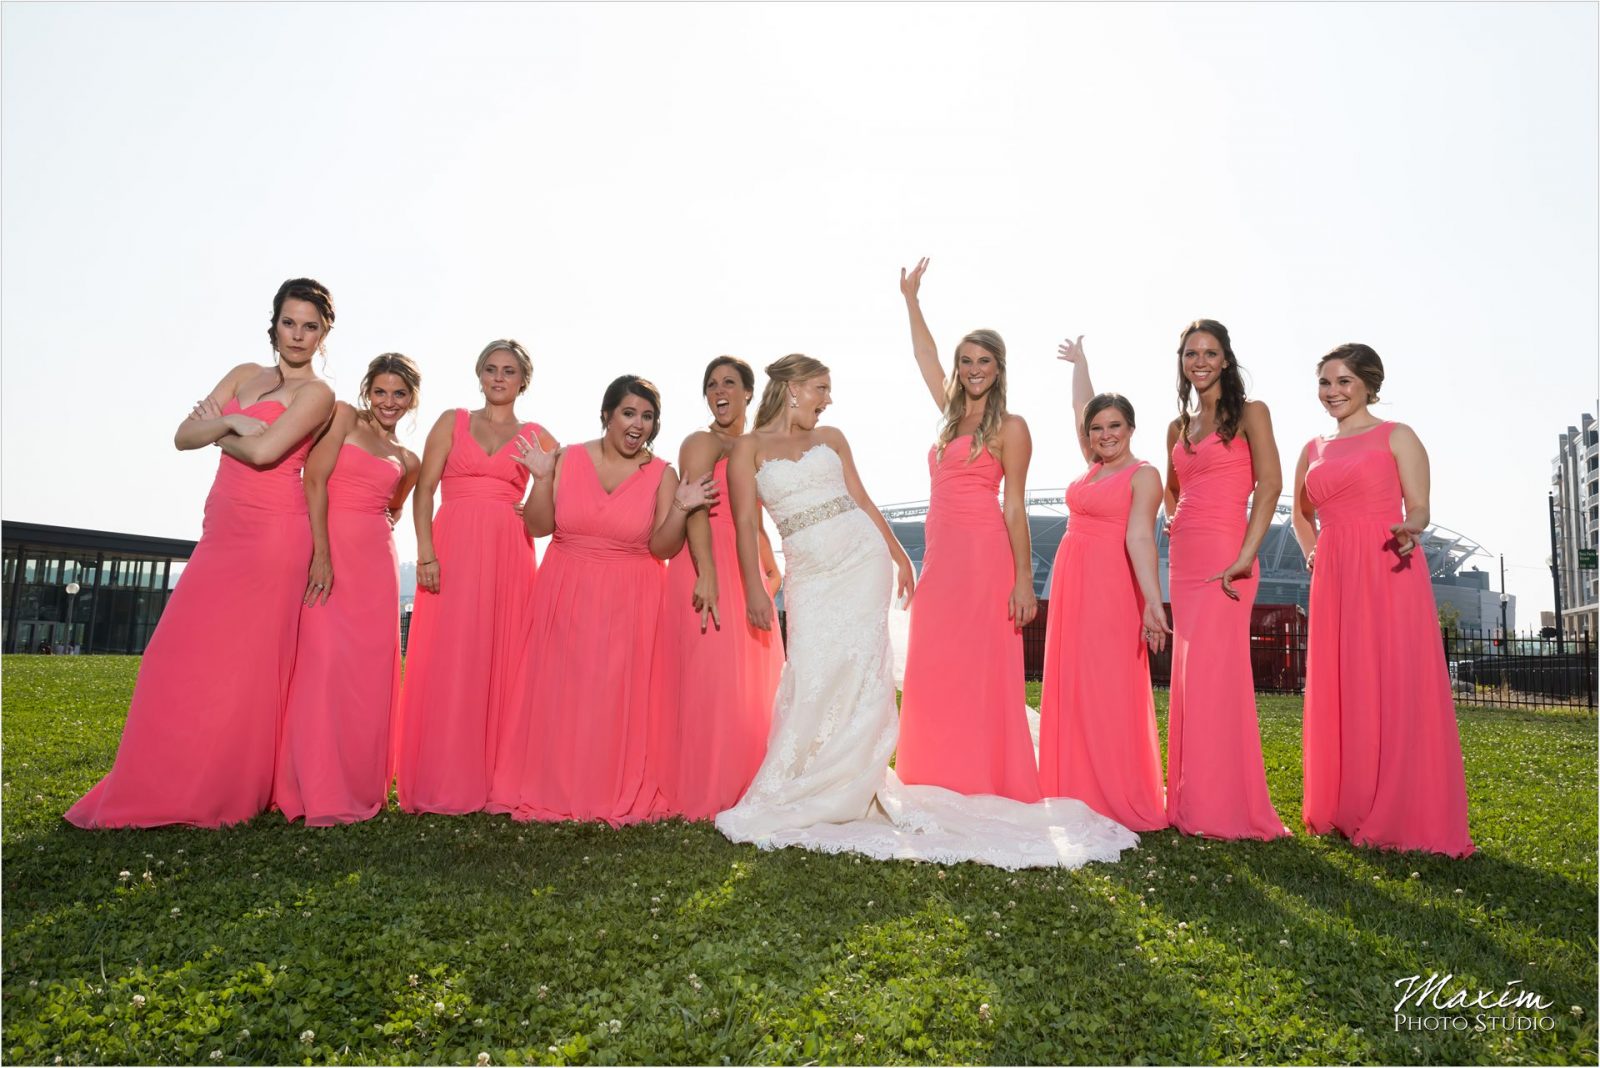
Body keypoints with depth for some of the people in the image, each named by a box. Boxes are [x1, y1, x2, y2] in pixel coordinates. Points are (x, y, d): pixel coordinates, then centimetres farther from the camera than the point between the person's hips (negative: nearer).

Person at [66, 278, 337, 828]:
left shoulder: (316, 393, -2)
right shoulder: (244, 374, 17)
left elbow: (264, 450, -17)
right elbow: (183, 436, 9)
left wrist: (215, 431, 0)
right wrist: (228, 421, -8)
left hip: (273, 534, -7)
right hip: (222, 530, 7)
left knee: (244, 660, -3)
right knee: (184, 656, 5)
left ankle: (223, 792, 9)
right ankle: (164, 786, 16)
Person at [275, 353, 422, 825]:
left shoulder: (408, 461, 16)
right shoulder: (344, 416, 3)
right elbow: (315, 481, -7)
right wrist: (321, 553, -15)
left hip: (376, 561, 5)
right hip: (327, 550, -5)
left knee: (370, 671, 3)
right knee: (324, 659, -13)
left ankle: (360, 787, 14)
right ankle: (320, 795, -9)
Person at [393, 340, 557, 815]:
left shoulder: (535, 436, 14)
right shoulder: (453, 422, 11)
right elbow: (424, 489, 2)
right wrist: (425, 551, -9)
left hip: (509, 556, 1)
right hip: (453, 549, -1)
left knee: (500, 661, 1)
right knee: (445, 661, -3)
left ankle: (489, 776, 11)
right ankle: (438, 780, 5)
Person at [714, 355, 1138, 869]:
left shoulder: (831, 438, 13)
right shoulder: (750, 448, 4)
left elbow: (862, 500, 15)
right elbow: (746, 522, -2)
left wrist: (900, 556, 12)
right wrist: (754, 590, -9)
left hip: (862, 559, 2)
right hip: (809, 573, -2)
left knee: (856, 673, -3)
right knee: (812, 677, -5)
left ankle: (849, 789, 11)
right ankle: (791, 791, 14)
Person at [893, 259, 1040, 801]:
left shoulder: (1009, 427, -2)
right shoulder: (952, 415, 16)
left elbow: (1015, 507, -8)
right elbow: (925, 355, 30)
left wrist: (1024, 581, -12)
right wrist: (911, 299, 33)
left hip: (984, 556, -7)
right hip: (940, 555, 7)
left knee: (979, 672, -5)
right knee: (932, 672, 6)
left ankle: (987, 787, 4)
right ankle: (943, 783, 16)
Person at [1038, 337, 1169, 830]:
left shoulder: (1143, 475, -5)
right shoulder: (1094, 466, 15)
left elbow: (1140, 537, -17)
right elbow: (1081, 409, 29)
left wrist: (1153, 600, -26)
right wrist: (1080, 363, 40)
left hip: (1111, 586, -8)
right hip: (1070, 581, 8)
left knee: (1109, 690, -6)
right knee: (1070, 686, 8)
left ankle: (1122, 801, 2)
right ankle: (1080, 791, 17)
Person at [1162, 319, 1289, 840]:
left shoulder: (1249, 413, 0)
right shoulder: (1179, 427, 17)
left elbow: (1269, 483, -11)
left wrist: (1245, 555, -20)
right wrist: (1176, 523, 12)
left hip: (1224, 557, -6)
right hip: (1183, 559, 7)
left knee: (1213, 673, -11)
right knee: (1189, 678, 7)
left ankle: (1227, 808, -3)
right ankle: (1194, 803, 15)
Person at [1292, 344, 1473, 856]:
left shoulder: (1397, 437, 4)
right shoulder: (1313, 450, 17)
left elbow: (1419, 509, -3)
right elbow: (1302, 513, 30)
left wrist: (1409, 531, -25)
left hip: (1390, 574, -4)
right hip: (1334, 581, 5)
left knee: (1395, 691, -6)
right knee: (1339, 694, 4)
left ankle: (1403, 816, 2)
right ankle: (1347, 812, 13)